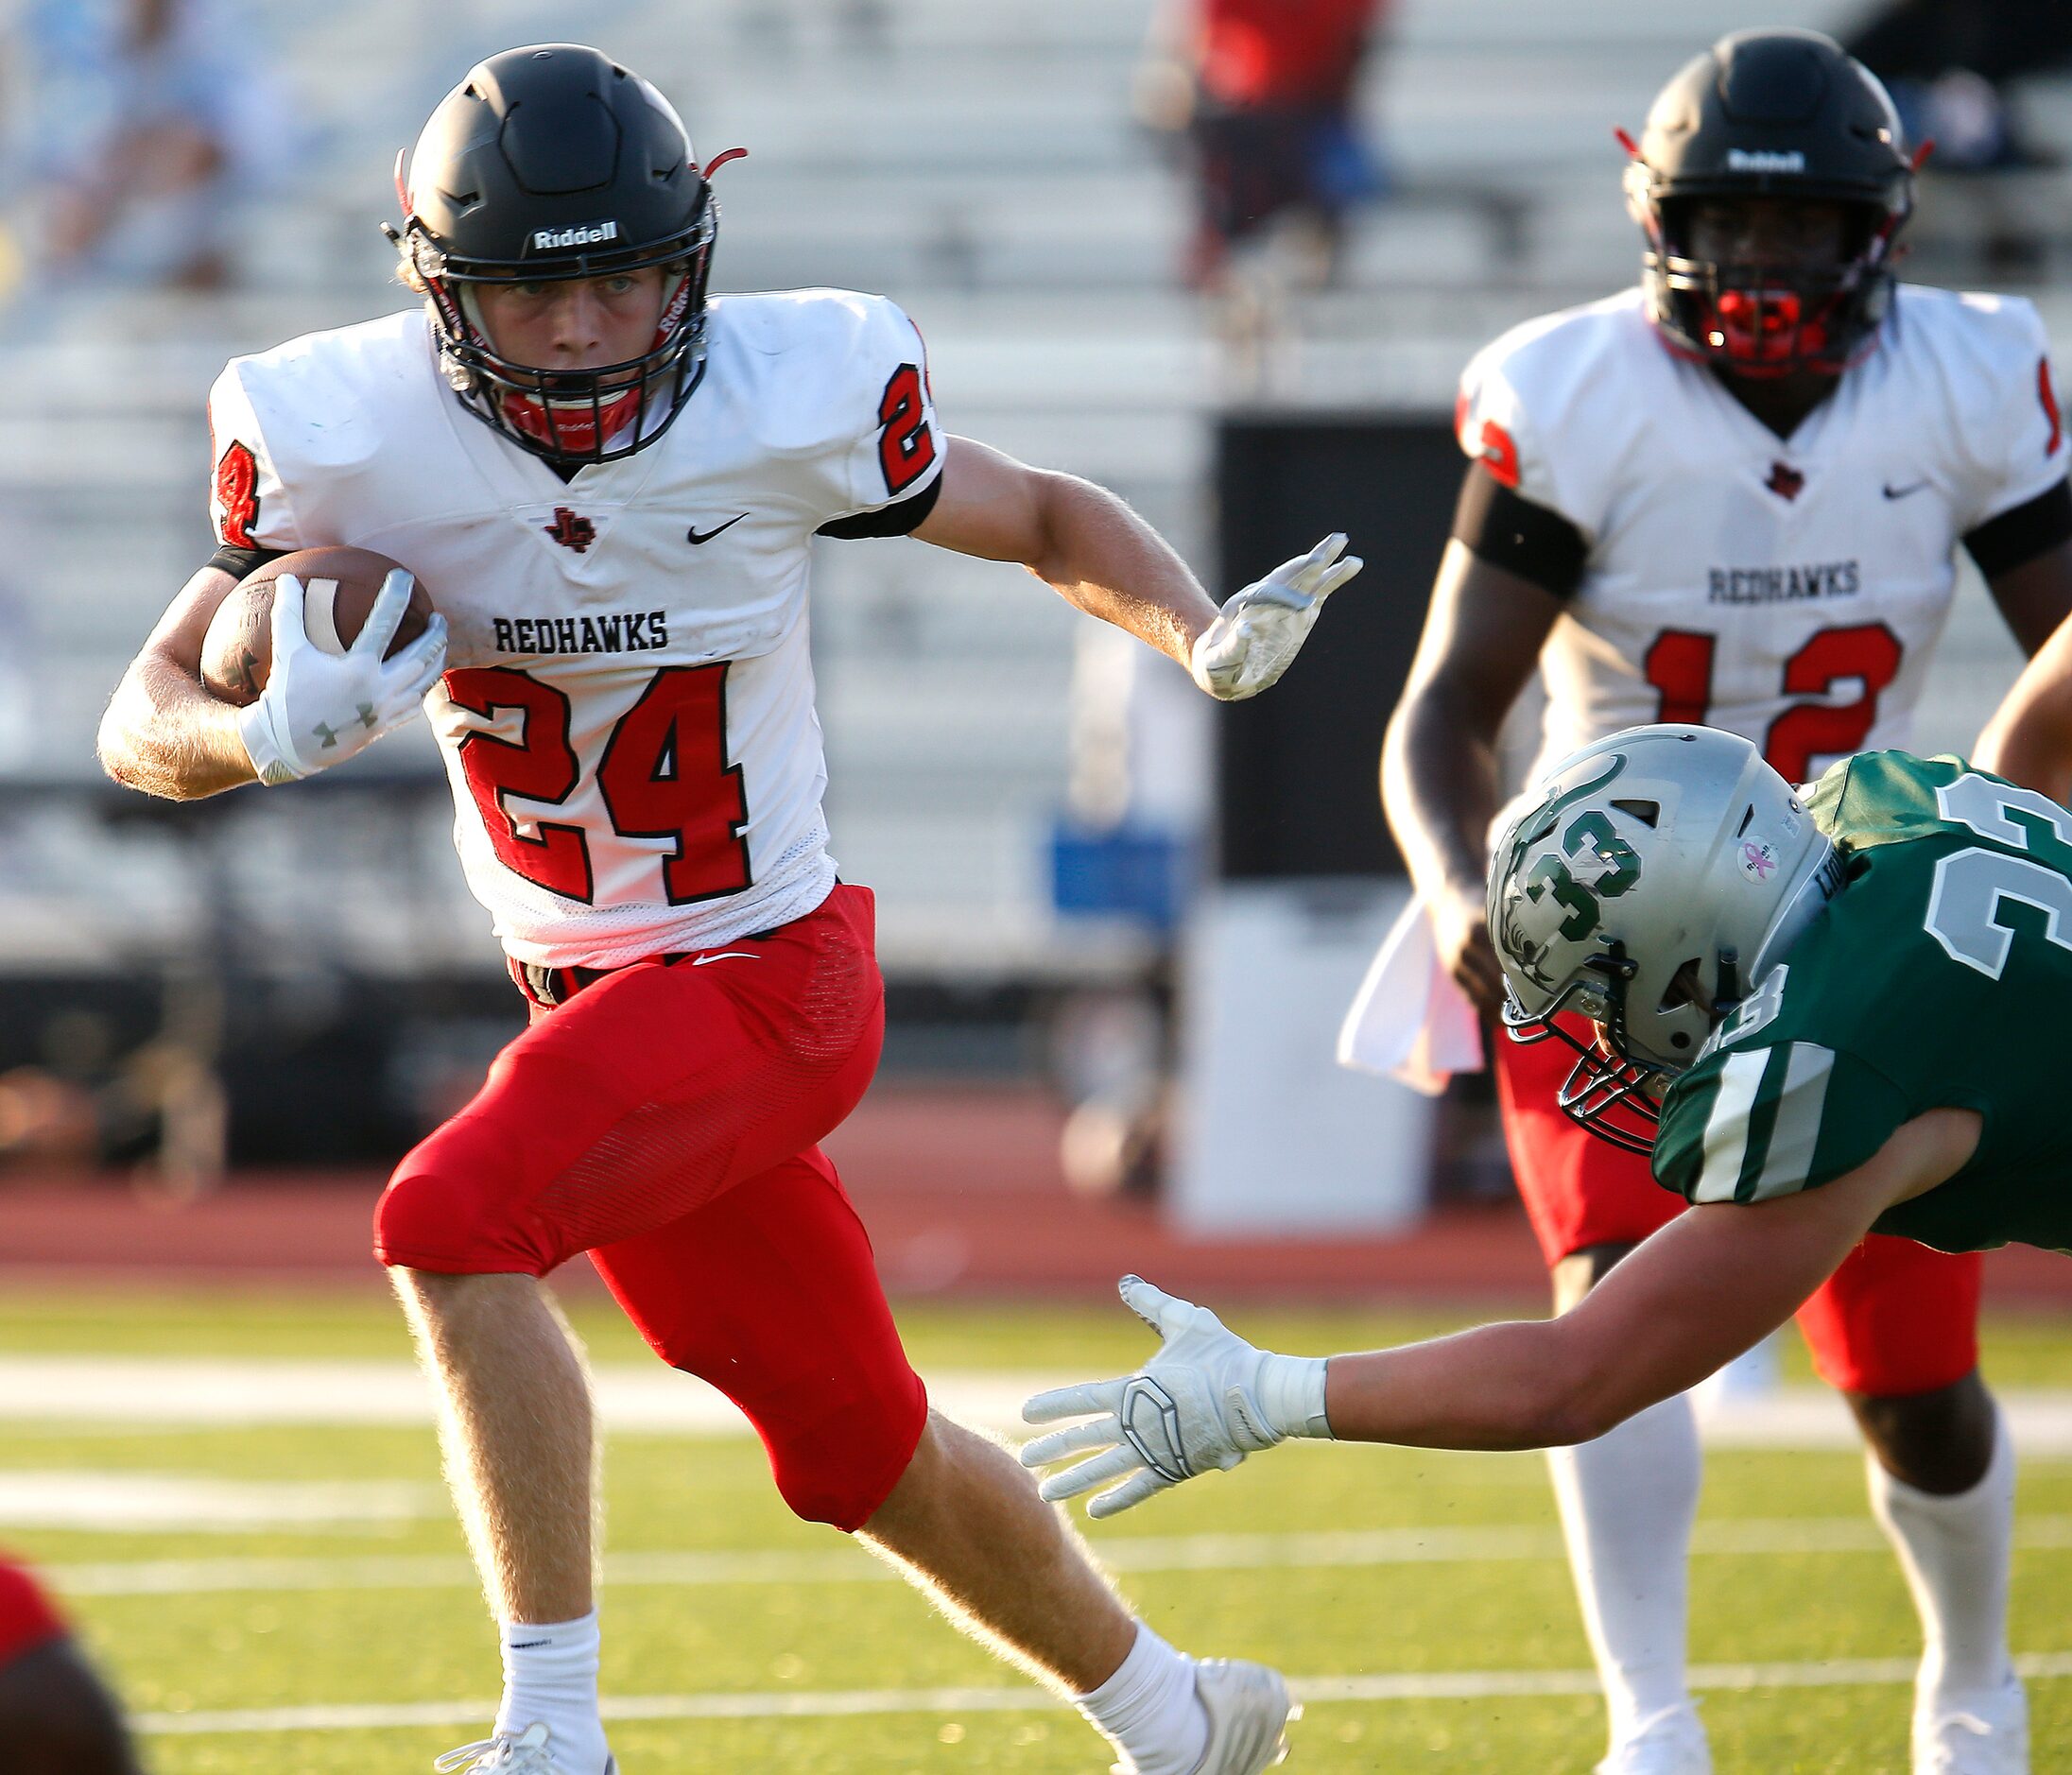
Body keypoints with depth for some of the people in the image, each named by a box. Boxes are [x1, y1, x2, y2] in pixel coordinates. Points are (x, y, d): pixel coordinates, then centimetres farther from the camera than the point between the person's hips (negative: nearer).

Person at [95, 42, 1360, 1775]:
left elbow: (1046, 520, 1)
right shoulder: (351, 438, -13)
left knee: (454, 1218, -28)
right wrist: (274, 733, -31)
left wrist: (1207, 634, -19)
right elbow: (146, 723, -7)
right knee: (854, 1446, 16)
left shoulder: (792, 396, -17)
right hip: (585, 989, 4)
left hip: (770, 973, -4)